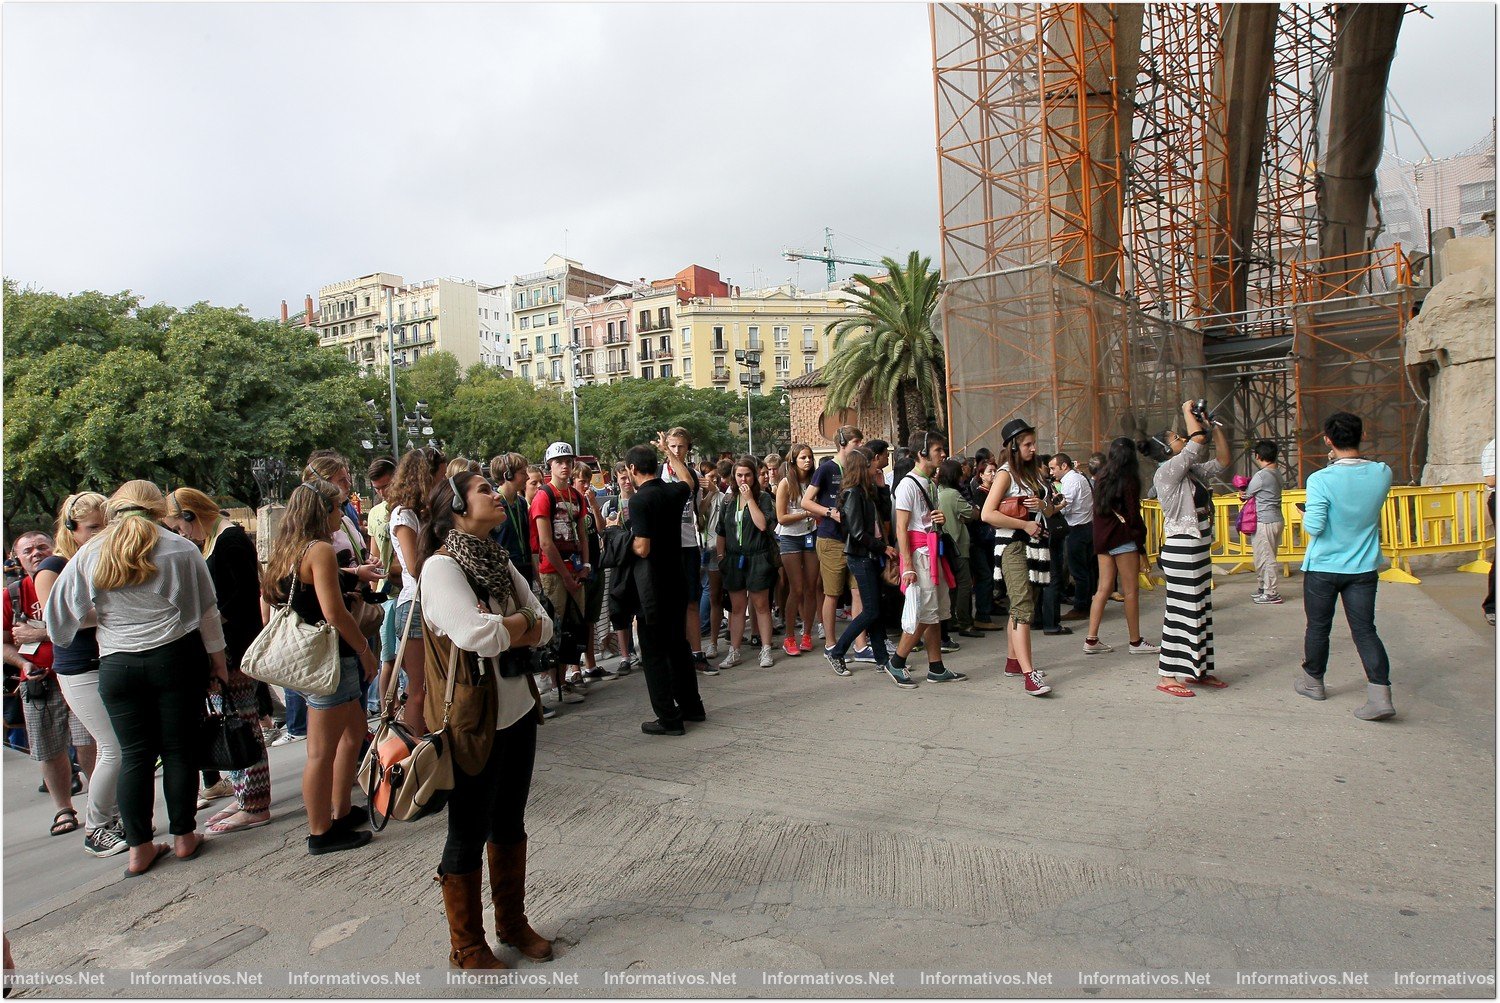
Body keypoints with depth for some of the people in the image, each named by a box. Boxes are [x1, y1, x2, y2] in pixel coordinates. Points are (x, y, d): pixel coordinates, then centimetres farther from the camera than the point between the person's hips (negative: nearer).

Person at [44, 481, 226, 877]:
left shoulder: (89, 555, 3)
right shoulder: (180, 549, -3)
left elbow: (58, 614, 6)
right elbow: (206, 611, -1)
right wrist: (218, 659, 7)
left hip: (117, 666, 2)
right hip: (176, 656, -2)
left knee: (134, 755, 10)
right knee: (179, 748, 7)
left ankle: (139, 848, 15)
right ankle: (183, 837, 16)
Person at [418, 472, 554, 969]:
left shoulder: (499, 561, 6)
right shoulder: (441, 566, -17)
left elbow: (544, 628, 1)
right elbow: (480, 636, -30)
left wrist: (499, 626, -16)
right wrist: (520, 621, -12)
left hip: (518, 711, 7)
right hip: (474, 722, -7)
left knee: (510, 823, 20)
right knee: (468, 835, 9)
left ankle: (512, 922, 39)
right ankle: (466, 946, 29)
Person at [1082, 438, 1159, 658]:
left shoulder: (1102, 477, 10)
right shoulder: (1128, 481, -9)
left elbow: (1098, 509, 8)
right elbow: (1133, 515, -10)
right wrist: (1141, 546, -6)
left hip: (1101, 538, 7)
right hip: (1123, 539, -7)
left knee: (1103, 588, 9)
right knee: (1131, 591, 2)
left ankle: (1091, 640, 8)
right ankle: (1135, 642, 10)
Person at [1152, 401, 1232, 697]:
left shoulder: (1192, 471, 14)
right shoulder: (1166, 472, -13)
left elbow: (1222, 460, 19)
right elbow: (1198, 441, -20)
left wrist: (1216, 426, 15)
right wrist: (1188, 412, -5)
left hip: (1199, 550, 10)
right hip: (1181, 551, -10)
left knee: (1200, 610, 13)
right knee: (1181, 611, -7)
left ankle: (1197, 670, 23)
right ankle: (1167, 677, 0)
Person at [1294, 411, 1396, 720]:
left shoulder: (1321, 479, -19)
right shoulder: (1382, 473, -5)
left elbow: (1314, 526, -22)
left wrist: (1304, 516, 0)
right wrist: (1344, 460, 14)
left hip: (1323, 568, -3)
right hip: (1364, 568, 3)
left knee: (1318, 628, 13)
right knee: (1365, 629, 7)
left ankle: (1313, 681, 29)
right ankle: (1380, 694, -3)